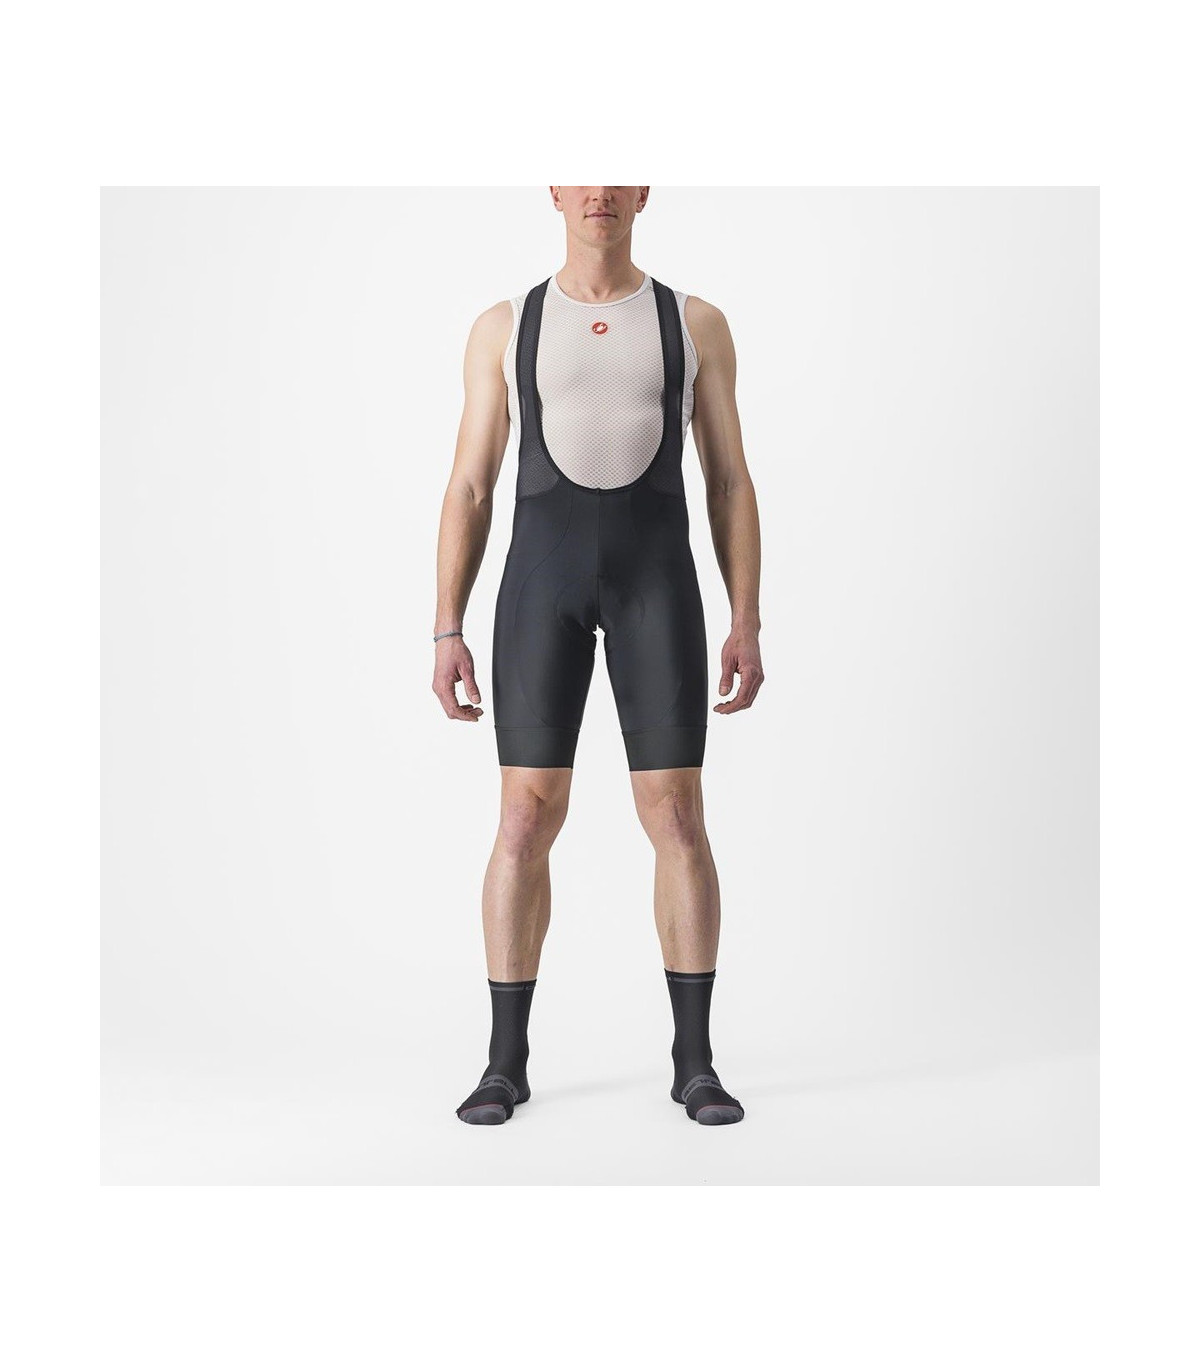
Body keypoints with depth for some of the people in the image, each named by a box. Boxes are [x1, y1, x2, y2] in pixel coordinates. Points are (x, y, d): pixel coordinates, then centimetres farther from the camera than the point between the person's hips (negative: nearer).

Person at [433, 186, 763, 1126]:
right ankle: (507, 1061, 9)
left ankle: (695, 1061, 9)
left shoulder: (697, 323, 12)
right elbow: (469, 491, 9)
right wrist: (446, 634, 0)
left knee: (678, 817, -4)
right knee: (526, 820, -3)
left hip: (658, 578, 0)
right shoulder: (504, 328, 12)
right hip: (544, 579, 0)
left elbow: (731, 484, 9)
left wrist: (748, 627, 0)